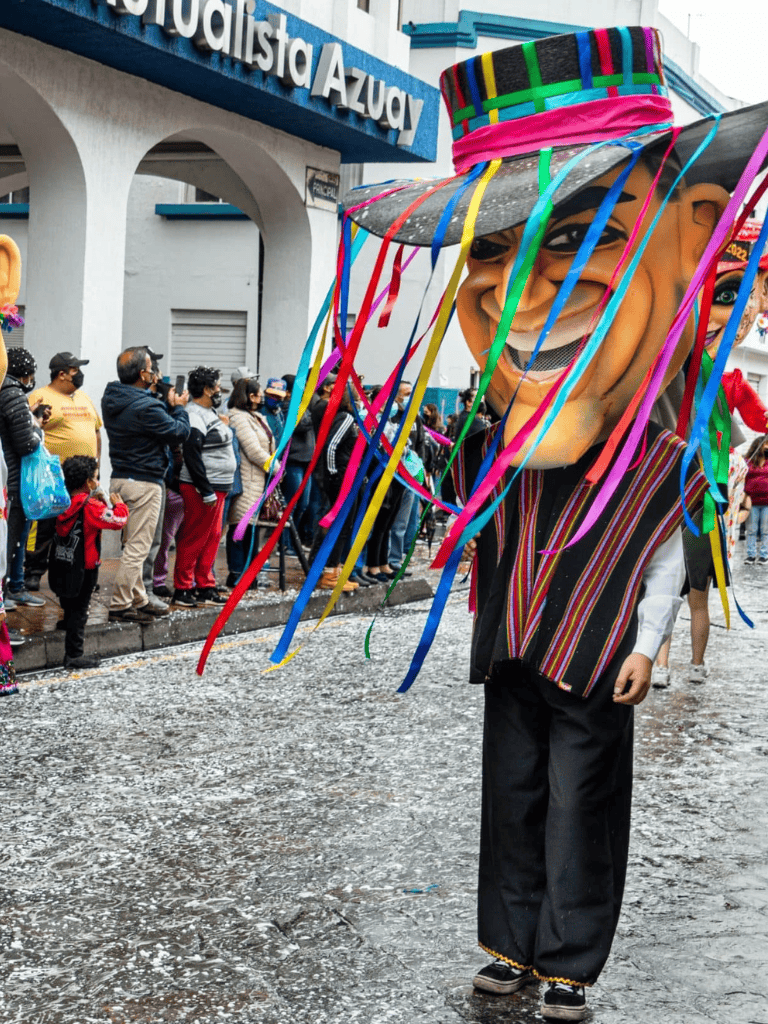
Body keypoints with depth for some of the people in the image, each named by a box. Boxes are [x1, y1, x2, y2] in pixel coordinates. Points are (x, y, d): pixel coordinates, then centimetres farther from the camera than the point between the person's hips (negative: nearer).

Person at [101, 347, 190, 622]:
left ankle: (139, 598, 28)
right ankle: (120, 605, -1)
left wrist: (168, 405, 4)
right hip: (144, 482, -9)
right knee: (137, 546, -3)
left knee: (133, 544, 18)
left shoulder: (111, 401, 6)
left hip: (120, 477, 9)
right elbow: (180, 433, -13)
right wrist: (178, 408, 2)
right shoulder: (145, 407, -22)